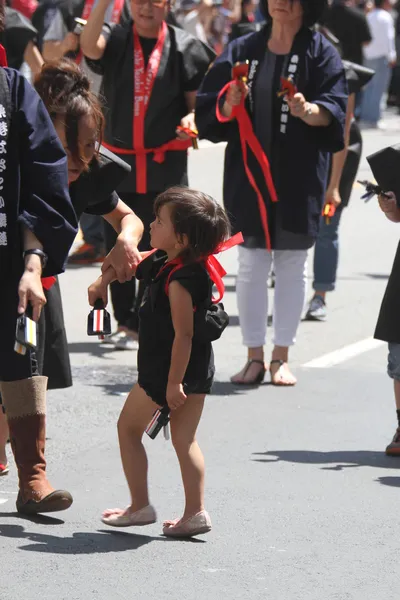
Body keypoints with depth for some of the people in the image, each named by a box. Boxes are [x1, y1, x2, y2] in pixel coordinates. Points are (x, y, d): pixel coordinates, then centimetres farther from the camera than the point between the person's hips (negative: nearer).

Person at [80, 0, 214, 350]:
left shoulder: (184, 47, 2)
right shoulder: (115, 40, 4)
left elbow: (197, 102, 7)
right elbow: (90, 47, -20)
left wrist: (192, 119, -15)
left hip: (166, 164, -2)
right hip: (119, 160, 2)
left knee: (156, 248, 1)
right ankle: (125, 323, 19)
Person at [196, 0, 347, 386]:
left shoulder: (320, 53, 1)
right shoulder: (242, 51, 8)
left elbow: (335, 109, -11)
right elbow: (208, 110, 5)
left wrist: (308, 111, -31)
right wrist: (229, 106, -16)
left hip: (298, 178, -2)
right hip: (249, 176, 2)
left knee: (292, 265, 4)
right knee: (251, 266, 2)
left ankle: (281, 356, 12)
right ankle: (254, 356, 9)